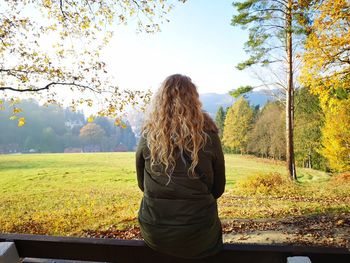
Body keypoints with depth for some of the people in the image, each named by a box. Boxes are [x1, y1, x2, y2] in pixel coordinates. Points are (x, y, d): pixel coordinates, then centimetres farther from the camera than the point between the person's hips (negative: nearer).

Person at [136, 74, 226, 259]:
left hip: (154, 237, 1)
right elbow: (218, 189, 1)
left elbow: (143, 185, 5)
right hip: (199, 239, -1)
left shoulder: (148, 136, -8)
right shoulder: (208, 136, -10)